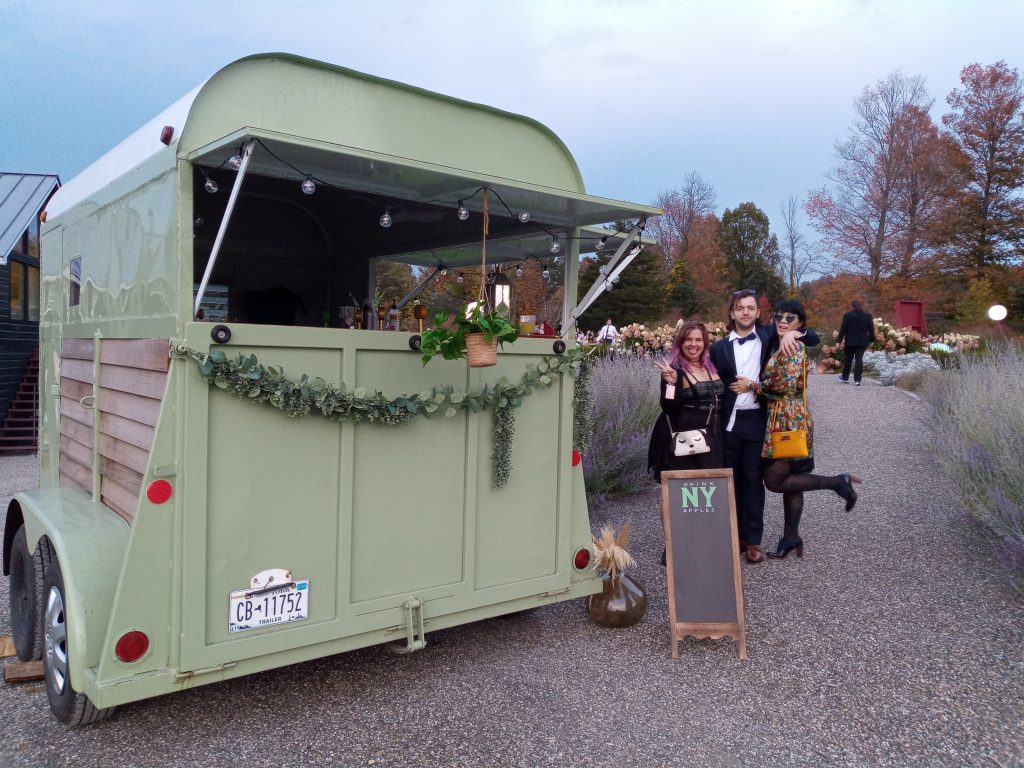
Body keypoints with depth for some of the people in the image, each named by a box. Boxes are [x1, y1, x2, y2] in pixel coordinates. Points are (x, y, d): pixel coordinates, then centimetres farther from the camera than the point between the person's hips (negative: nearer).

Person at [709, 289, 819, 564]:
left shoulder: (768, 335, 3)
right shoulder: (719, 347, 4)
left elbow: (814, 339, 2)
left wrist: (793, 333, -15)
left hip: (756, 420, -1)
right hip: (727, 421, 1)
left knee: (753, 479, 4)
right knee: (730, 479, 9)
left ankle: (753, 540, 13)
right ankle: (734, 535, 21)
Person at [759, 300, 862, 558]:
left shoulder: (792, 348, -14)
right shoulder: (781, 347, 14)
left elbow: (786, 385, -22)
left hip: (790, 422, -9)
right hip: (782, 421, 9)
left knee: (774, 480, -7)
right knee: (788, 480, 12)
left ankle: (837, 481, 0)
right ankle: (791, 536, 20)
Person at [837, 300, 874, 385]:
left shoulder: (847, 315, -5)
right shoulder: (868, 316, 4)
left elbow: (843, 329, -6)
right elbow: (871, 329, 6)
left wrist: (840, 340, -2)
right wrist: (870, 339, 15)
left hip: (850, 341, -1)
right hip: (862, 341, 1)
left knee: (848, 359, 12)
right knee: (859, 360, -2)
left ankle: (845, 377, 24)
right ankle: (857, 380, -10)